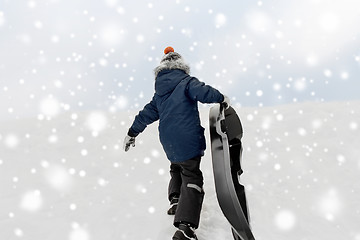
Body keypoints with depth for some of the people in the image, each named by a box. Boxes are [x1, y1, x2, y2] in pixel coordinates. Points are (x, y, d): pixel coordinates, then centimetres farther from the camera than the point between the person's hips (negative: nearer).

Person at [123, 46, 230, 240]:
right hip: (188, 140, -6)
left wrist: (132, 133, 28)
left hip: (168, 142, 6)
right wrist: (221, 98, -8)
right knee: (192, 178, -8)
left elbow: (147, 113, 19)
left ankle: (175, 200, 14)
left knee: (176, 169, 33)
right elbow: (202, 92, -23)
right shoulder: (185, 82, -4)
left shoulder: (159, 93, 14)